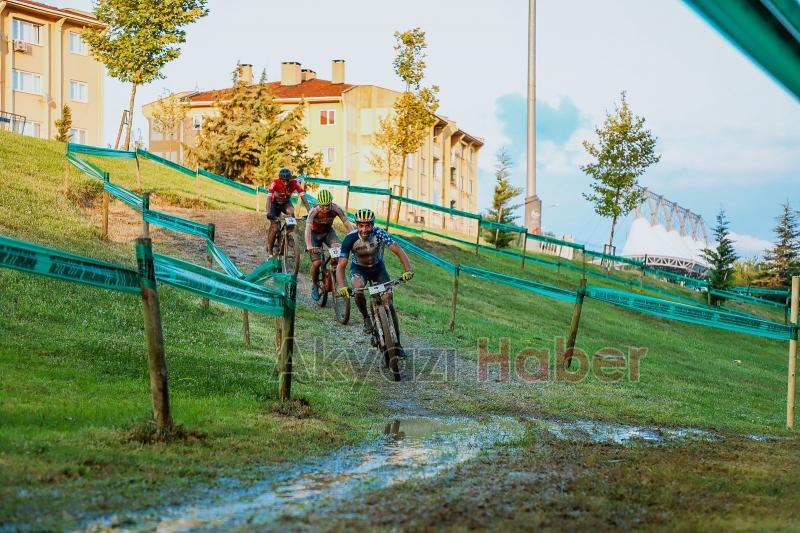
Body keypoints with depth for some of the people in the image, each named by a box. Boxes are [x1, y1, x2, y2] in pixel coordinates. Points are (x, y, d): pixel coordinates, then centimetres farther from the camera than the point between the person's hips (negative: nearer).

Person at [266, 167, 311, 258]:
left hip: (286, 203, 2)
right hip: (275, 203, -2)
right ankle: (269, 251, 3)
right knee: (274, 228, -14)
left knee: (292, 213, -33)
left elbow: (303, 197, -30)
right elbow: (269, 198, -41)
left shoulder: (294, 183, -28)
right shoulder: (275, 183, -33)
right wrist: (268, 213, -56)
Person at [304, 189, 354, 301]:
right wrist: (309, 246, -54)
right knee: (317, 263, -16)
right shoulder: (314, 211, -31)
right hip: (315, 233, -2)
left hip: (328, 231, 2)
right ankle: (314, 285, 12)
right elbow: (308, 228, -40)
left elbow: (348, 225, -26)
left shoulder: (336, 209, -25)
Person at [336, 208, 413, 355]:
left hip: (378, 268, 1)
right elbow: (341, 266, -28)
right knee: (358, 288, -35)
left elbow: (398, 251, -32)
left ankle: (397, 343, -2)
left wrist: (408, 270, -47)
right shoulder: (350, 238, -28)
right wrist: (342, 287, -45)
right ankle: (366, 318, -8)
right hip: (358, 269, -1)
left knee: (389, 303, -11)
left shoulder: (380, 233, -27)